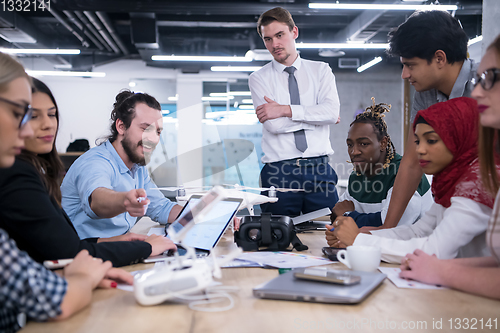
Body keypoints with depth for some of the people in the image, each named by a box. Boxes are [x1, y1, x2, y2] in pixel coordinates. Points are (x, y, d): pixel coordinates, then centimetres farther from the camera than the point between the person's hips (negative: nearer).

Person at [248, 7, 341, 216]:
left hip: (319, 170, 1)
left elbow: (332, 111, -7)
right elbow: (273, 125, -8)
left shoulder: (321, 70, 11)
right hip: (278, 173, -1)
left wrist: (285, 110, -11)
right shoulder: (258, 78, 6)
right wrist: (314, 115, -3)